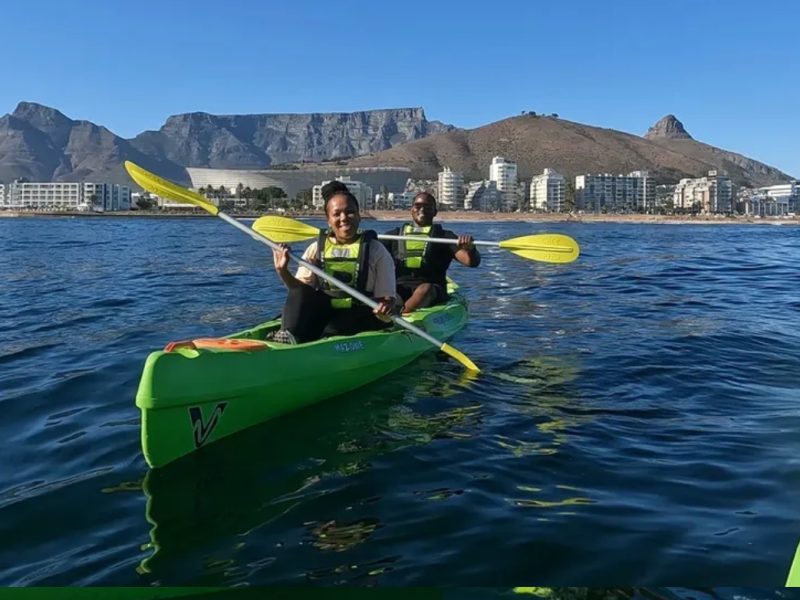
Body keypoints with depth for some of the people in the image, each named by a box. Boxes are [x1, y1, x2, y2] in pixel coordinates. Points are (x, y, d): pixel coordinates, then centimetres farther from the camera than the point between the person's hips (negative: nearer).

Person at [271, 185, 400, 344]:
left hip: (360, 315, -2)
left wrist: (388, 306, -25)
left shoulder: (376, 250, 3)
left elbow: (387, 297, -1)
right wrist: (283, 272, -12)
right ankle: (289, 337, -36)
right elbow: (298, 290, 6)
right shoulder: (317, 248, 10)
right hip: (324, 312, 3)